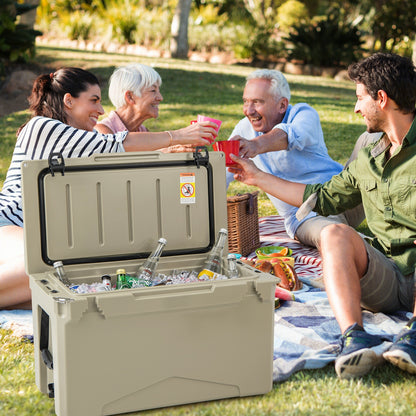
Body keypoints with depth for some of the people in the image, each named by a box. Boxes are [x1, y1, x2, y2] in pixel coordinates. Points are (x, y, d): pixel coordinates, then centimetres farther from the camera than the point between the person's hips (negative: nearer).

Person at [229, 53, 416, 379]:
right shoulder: (367, 161, 21)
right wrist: (258, 177, 36)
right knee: (336, 234, -24)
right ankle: (354, 339, -45)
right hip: (385, 277, 5)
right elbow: (323, 197, 31)